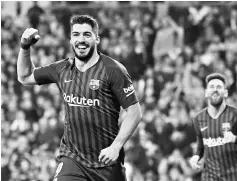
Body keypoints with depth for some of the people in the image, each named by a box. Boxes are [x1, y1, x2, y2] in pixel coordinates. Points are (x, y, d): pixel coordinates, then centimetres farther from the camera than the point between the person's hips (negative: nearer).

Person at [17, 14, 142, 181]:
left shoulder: (113, 70, -8)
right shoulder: (62, 70, 7)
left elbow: (135, 113, -9)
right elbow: (25, 77, 23)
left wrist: (116, 146, -16)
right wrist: (25, 47, 8)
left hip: (107, 161, -3)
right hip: (72, 159, 3)